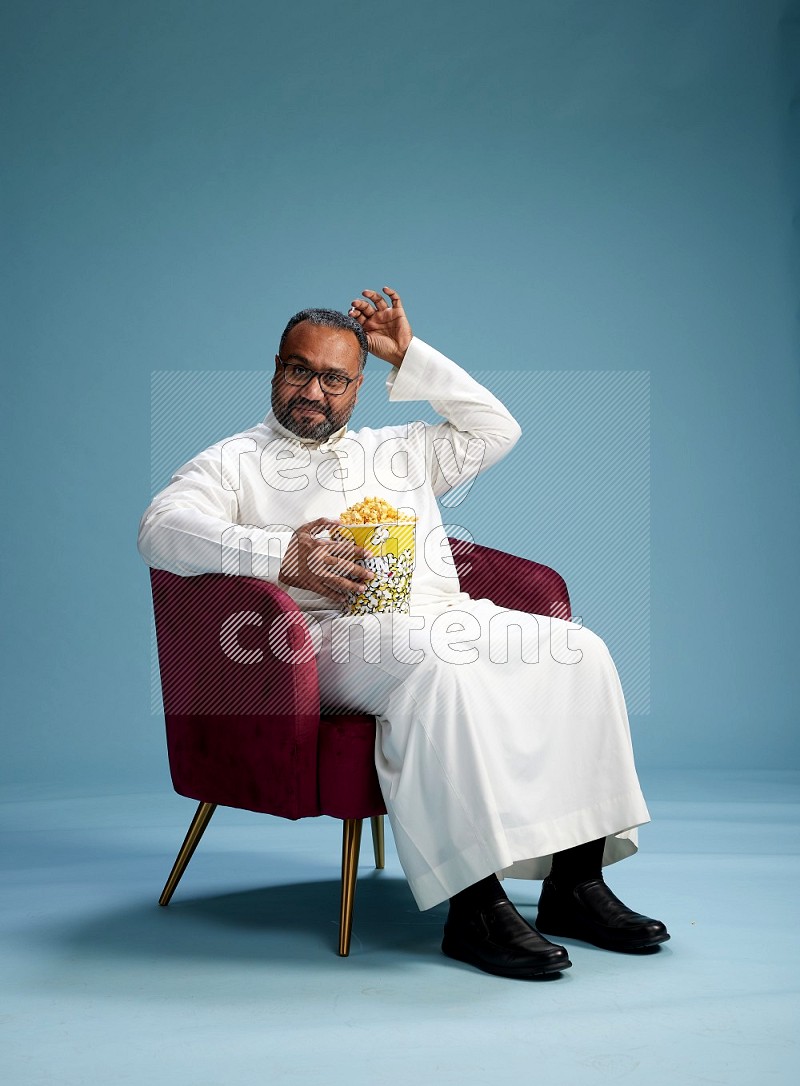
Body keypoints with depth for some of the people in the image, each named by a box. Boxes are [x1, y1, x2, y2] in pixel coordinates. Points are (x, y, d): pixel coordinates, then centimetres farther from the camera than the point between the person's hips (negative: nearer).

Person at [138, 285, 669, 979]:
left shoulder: (398, 450, 30)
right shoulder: (237, 461, 12)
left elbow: (496, 431, 26)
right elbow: (161, 528, -6)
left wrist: (409, 356, 20)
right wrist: (281, 555, -20)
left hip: (448, 615, 6)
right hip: (337, 630, -6)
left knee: (580, 653, -17)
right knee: (440, 668, -38)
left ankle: (576, 882, -17)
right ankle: (474, 906, -36)